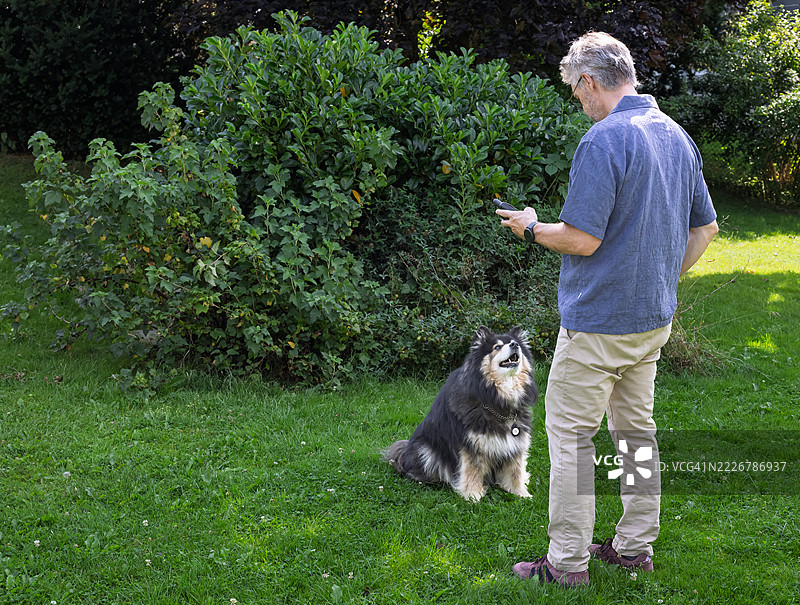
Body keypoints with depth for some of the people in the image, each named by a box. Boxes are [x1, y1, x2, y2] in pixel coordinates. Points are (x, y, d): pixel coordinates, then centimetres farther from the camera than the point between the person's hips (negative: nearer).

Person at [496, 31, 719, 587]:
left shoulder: (604, 141, -19)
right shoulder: (678, 136, 8)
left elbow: (583, 239, -21)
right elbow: (705, 226, 15)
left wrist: (532, 228, -4)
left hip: (599, 322, -8)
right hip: (656, 317, 9)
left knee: (570, 433, 0)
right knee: (635, 427, 17)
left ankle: (567, 562, 6)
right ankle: (636, 546, 25)